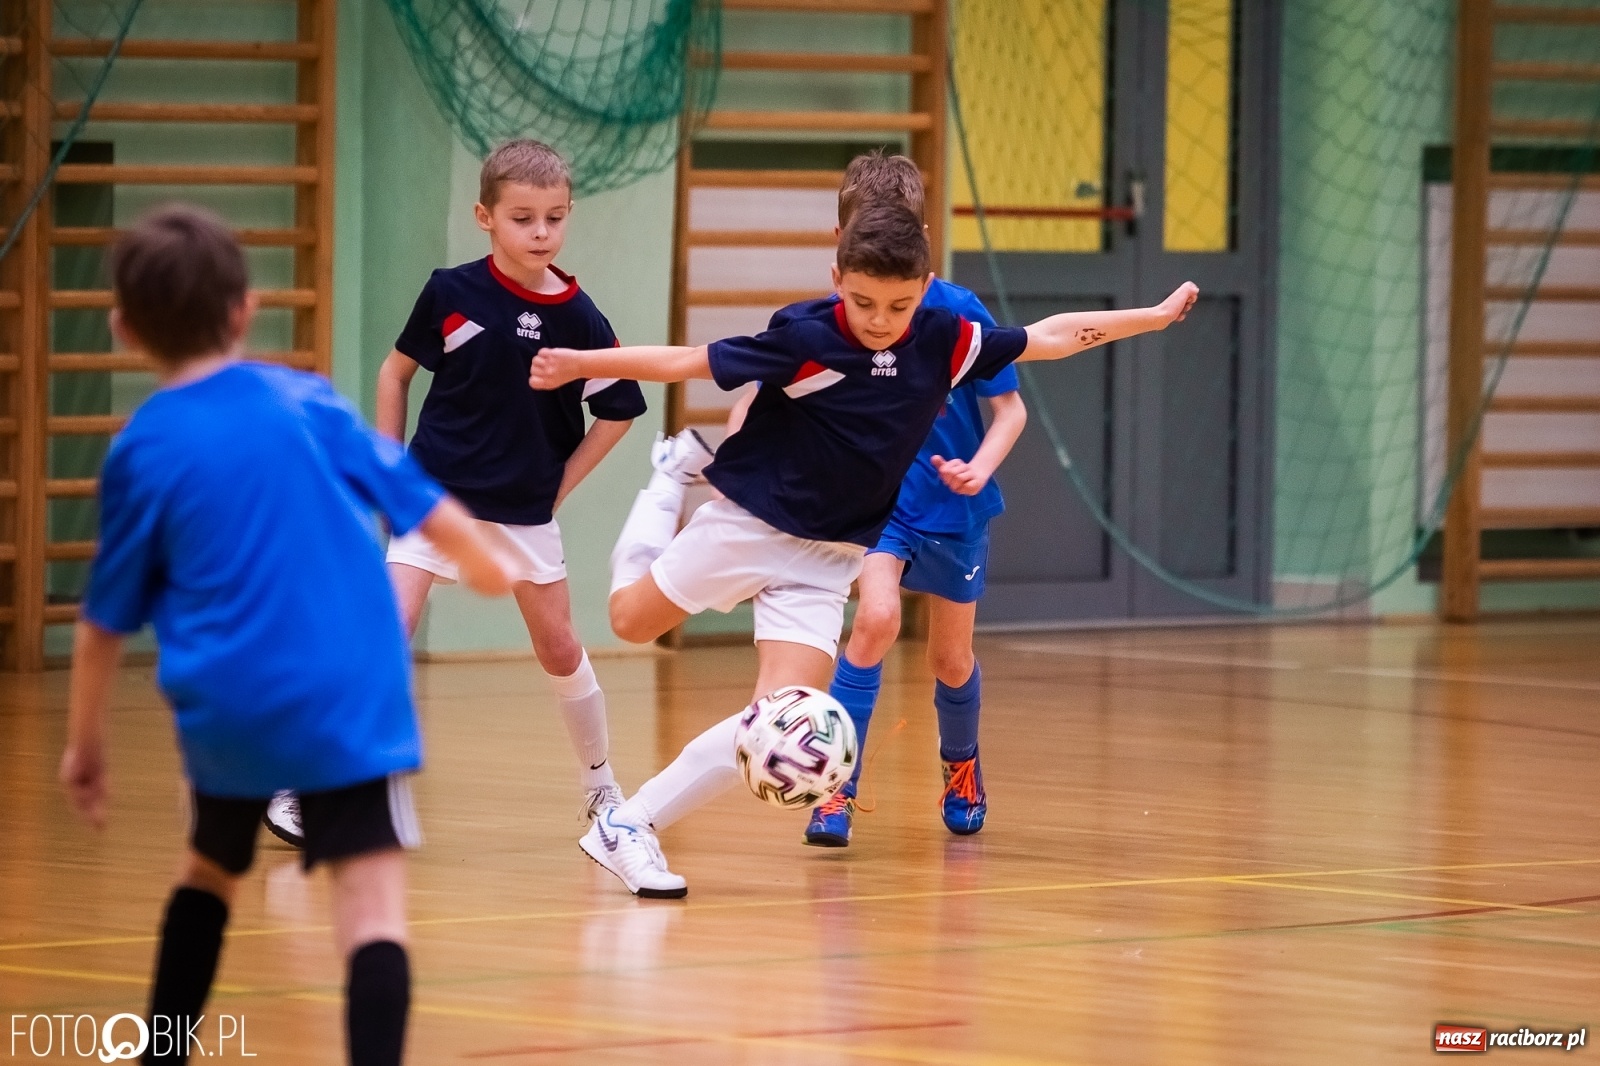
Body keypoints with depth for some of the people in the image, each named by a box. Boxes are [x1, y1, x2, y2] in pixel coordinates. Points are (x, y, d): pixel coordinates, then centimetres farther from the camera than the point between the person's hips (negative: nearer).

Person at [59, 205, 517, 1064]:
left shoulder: (140, 452, 2)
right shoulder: (307, 402, 3)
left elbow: (105, 622, 6)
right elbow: (424, 505, 12)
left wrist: (85, 743, 19)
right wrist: (488, 567, 33)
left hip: (227, 706, 1)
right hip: (349, 698, -1)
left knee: (210, 870, 27)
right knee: (371, 898, -9)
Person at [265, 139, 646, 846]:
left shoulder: (578, 320, -8)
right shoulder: (452, 293, -8)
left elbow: (618, 413, 5)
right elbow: (395, 371, 5)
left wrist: (558, 488, 3)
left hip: (523, 509, 2)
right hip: (437, 495, -2)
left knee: (559, 649, 10)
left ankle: (600, 784, 29)